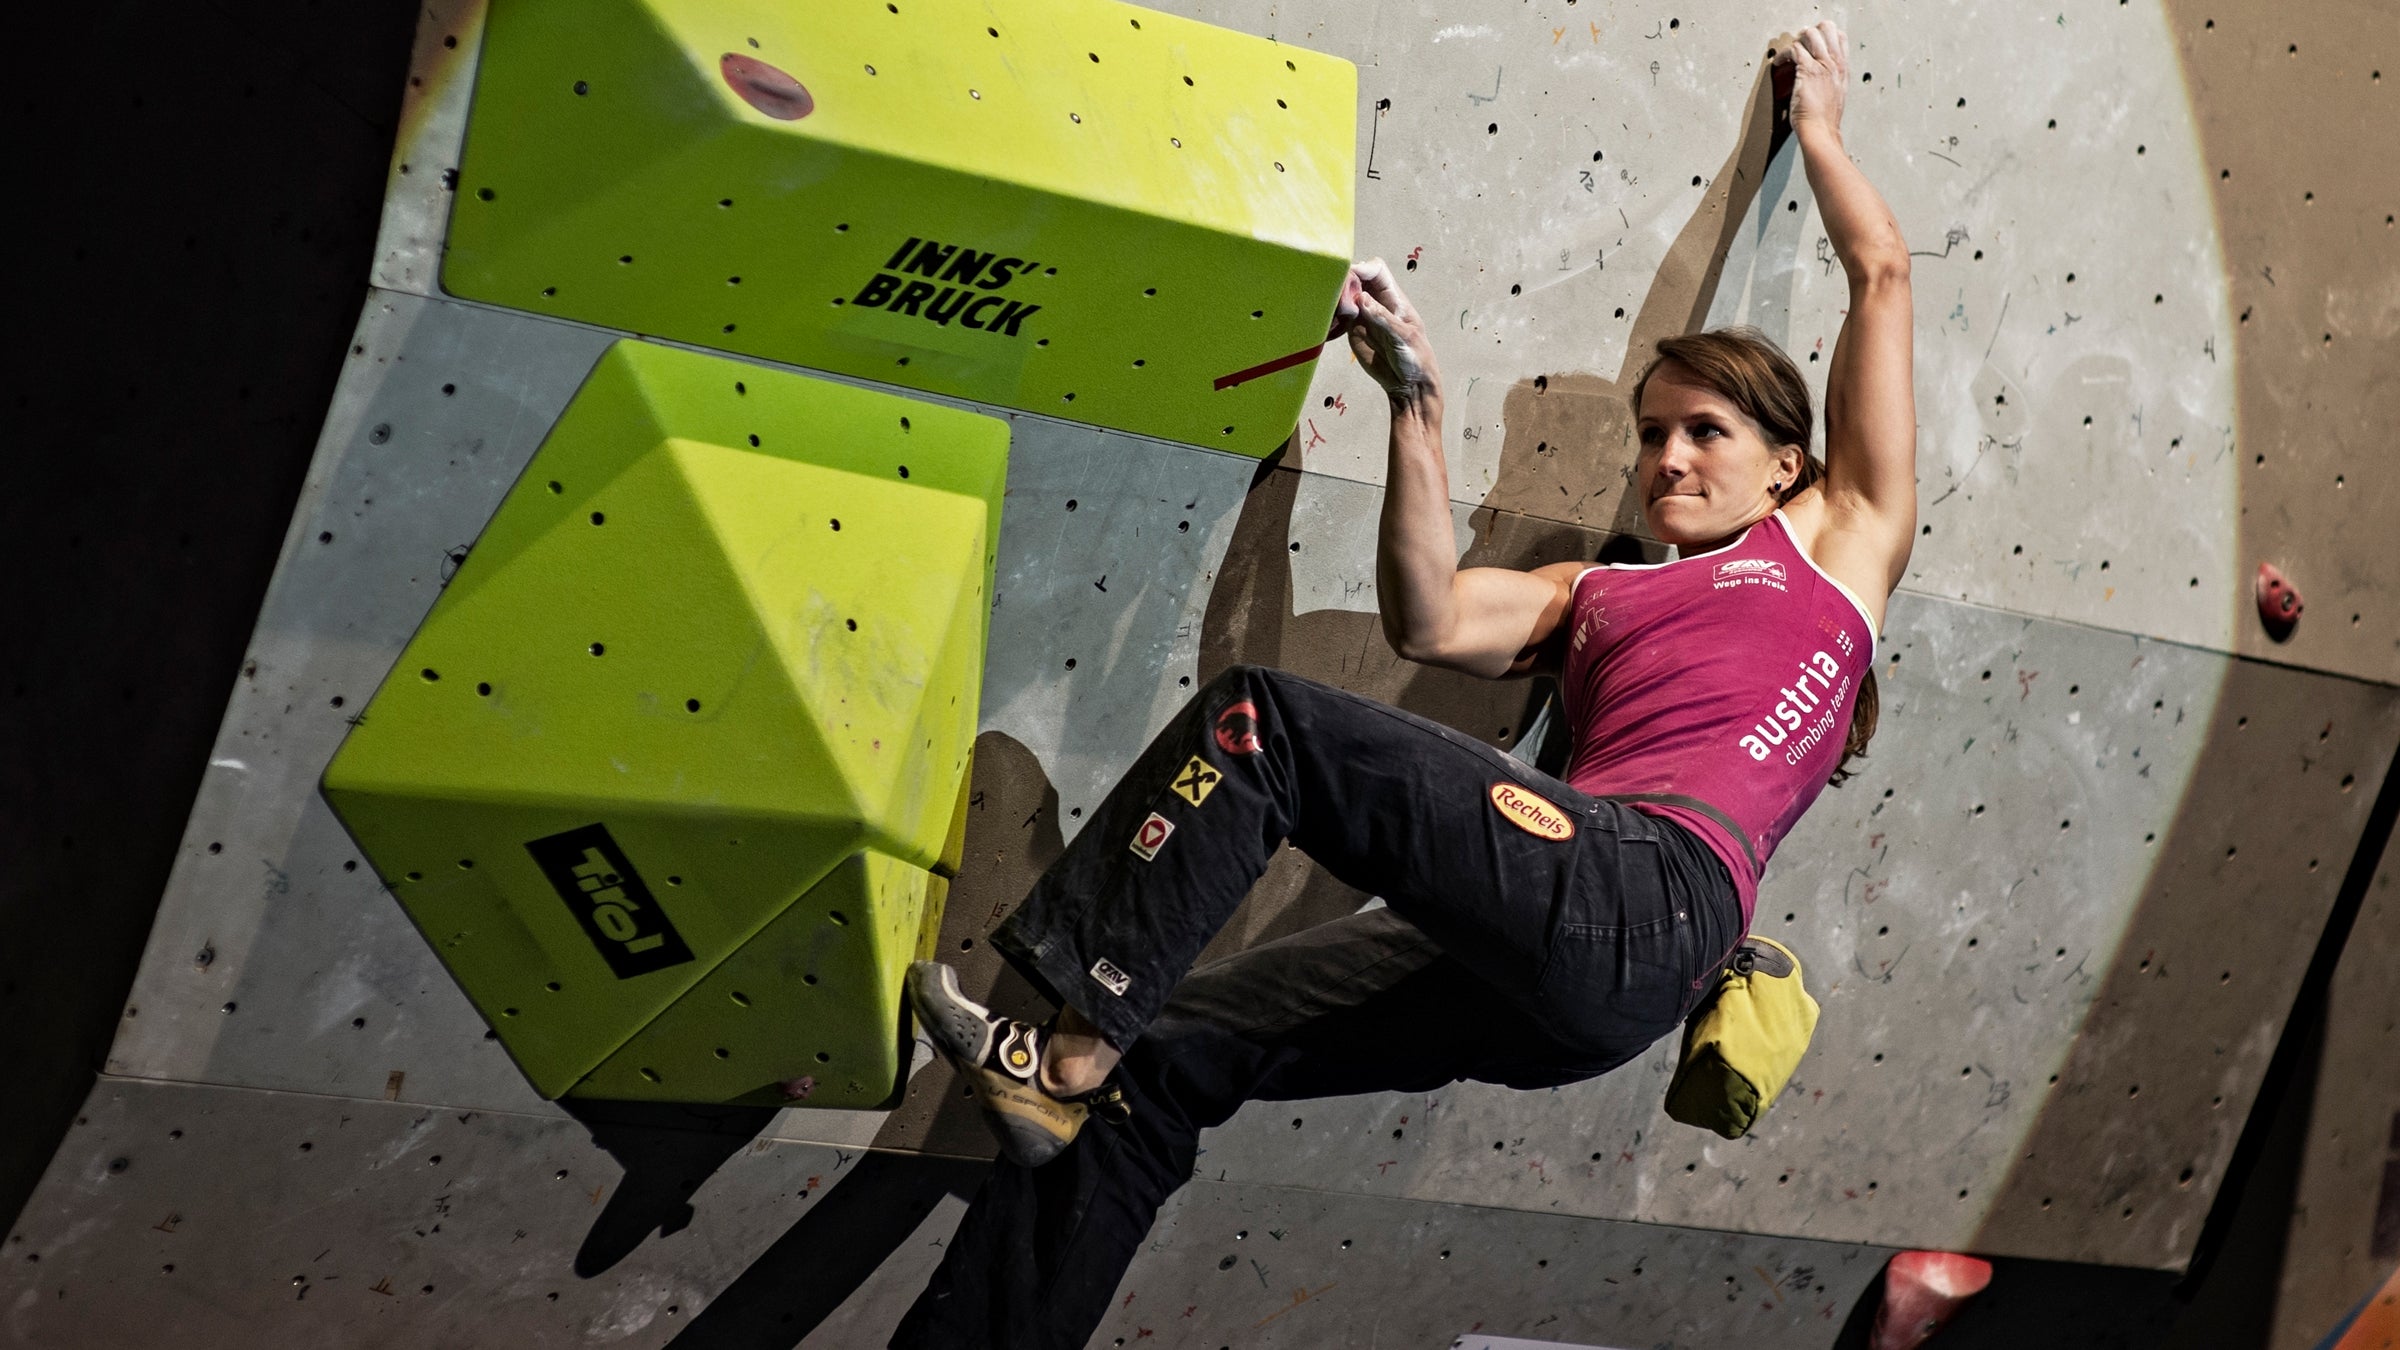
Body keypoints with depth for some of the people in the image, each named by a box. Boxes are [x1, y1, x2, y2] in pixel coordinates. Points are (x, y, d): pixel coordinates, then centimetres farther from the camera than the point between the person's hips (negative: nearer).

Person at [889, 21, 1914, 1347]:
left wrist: (1817, 124, 36)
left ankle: (1073, 1050, -14)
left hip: (1642, 902, -7)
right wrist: (1416, 408, 9)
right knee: (1158, 1066, -2)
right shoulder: (1596, 594, 31)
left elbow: (1882, 273, 21)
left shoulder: (1836, 540, 20)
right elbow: (1433, 623, 12)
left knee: (1261, 717, -15)